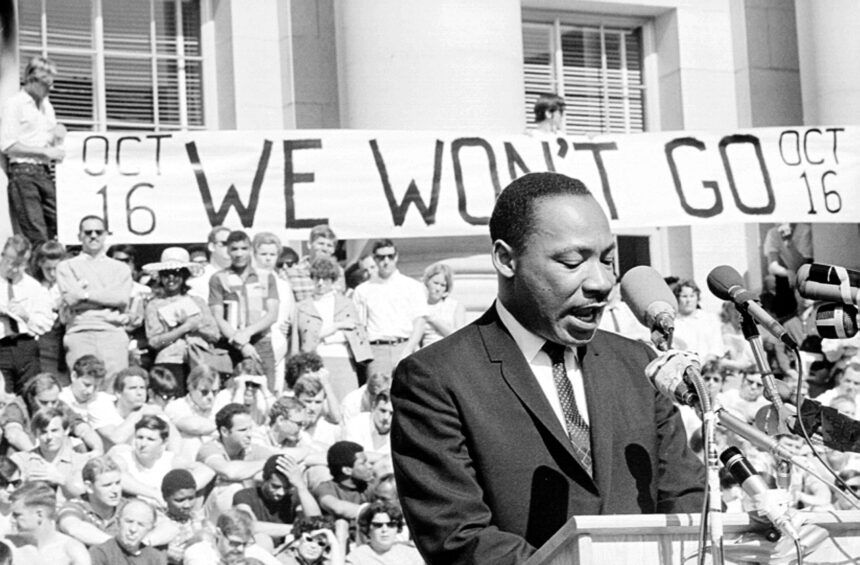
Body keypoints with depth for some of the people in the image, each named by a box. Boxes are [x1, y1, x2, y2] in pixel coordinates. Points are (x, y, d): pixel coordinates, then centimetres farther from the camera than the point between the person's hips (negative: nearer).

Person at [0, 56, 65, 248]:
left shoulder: (47, 107, 19)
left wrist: (58, 137, 3)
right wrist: (45, 152, -14)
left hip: (45, 172, 7)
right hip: (23, 172, -7)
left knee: (58, 228, -1)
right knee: (35, 234, -13)